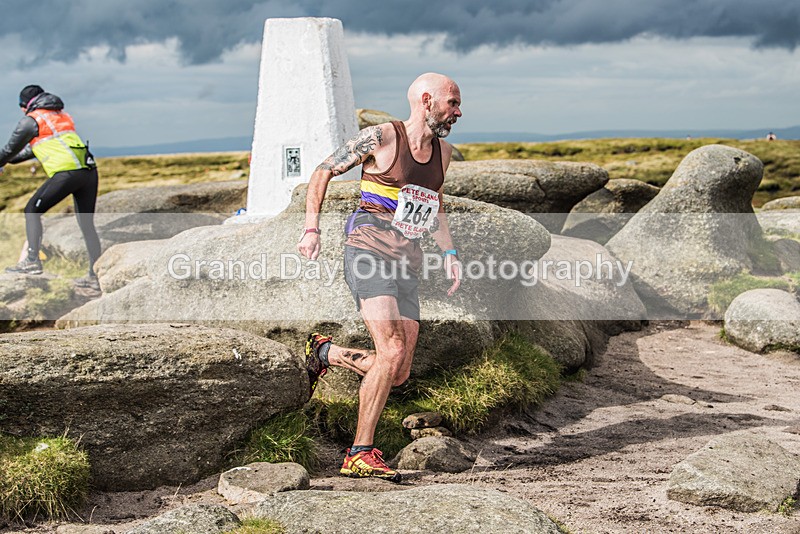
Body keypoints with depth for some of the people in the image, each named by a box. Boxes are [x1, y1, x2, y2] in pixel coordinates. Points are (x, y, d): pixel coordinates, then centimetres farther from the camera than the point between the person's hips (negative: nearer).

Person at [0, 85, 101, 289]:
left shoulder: (31, 120, 4)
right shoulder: (63, 115, 27)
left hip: (66, 173, -7)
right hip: (90, 171, 7)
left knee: (32, 211, 8)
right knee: (87, 224, 12)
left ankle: (32, 260, 0)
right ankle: (95, 276, 12)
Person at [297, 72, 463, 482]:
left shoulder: (443, 152, 15)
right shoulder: (380, 138, -5)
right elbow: (323, 172, 2)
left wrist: (450, 254, 17)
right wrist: (312, 229, -8)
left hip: (407, 265, 7)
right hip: (369, 252, -7)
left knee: (399, 374, 0)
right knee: (392, 351, -22)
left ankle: (326, 352, 24)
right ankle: (360, 454, -13)